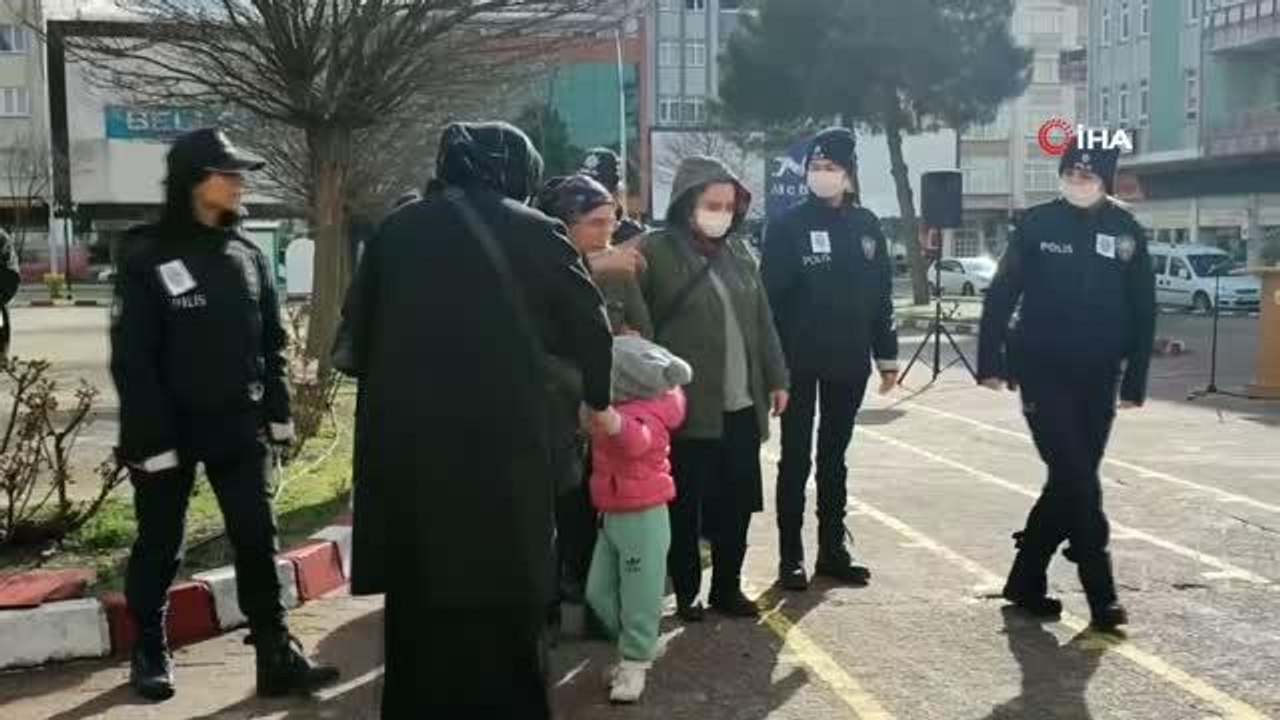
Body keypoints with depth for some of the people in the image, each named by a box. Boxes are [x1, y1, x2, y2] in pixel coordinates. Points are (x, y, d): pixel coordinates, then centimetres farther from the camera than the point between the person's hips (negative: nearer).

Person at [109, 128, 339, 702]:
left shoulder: (248, 255, 7)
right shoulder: (149, 259, -9)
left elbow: (271, 342, 13)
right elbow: (131, 359, -11)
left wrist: (278, 413, 8)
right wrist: (152, 437, -15)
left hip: (237, 426, 4)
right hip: (169, 430, -4)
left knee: (257, 540, 2)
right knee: (159, 546, 10)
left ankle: (276, 657, 8)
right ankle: (150, 651, 27)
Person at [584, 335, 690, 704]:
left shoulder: (646, 417, -23)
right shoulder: (627, 408, 5)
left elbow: (636, 439, -48)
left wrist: (611, 421, -67)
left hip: (643, 517, -9)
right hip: (611, 516, 9)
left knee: (639, 596, 0)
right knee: (598, 592, 12)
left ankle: (635, 664, 11)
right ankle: (638, 646, 28)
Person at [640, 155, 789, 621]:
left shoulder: (737, 251, 12)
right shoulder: (658, 251, -7)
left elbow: (762, 320, 16)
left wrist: (775, 377, 14)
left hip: (742, 406, 6)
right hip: (688, 406, -6)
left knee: (738, 503, 11)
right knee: (686, 506, 4)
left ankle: (728, 588, 25)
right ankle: (687, 594, 17)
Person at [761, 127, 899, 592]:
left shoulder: (866, 225, 6)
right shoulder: (788, 226, -6)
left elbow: (880, 295, 10)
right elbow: (771, 297, -9)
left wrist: (886, 355, 7)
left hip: (848, 362, 4)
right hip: (799, 362, -4)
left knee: (834, 457, 13)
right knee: (796, 459, 3)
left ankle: (833, 549, 22)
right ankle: (791, 556, 9)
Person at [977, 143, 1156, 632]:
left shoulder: (1126, 231, 3)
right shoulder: (1038, 224, -3)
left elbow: (1143, 311, 6)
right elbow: (1001, 295, -2)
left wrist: (1134, 381, 3)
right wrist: (990, 361, -7)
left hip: (1096, 381, 3)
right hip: (1042, 373, -3)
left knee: (1070, 482, 7)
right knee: (1077, 481, -9)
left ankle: (1026, 580, 21)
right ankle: (1101, 593, 0)